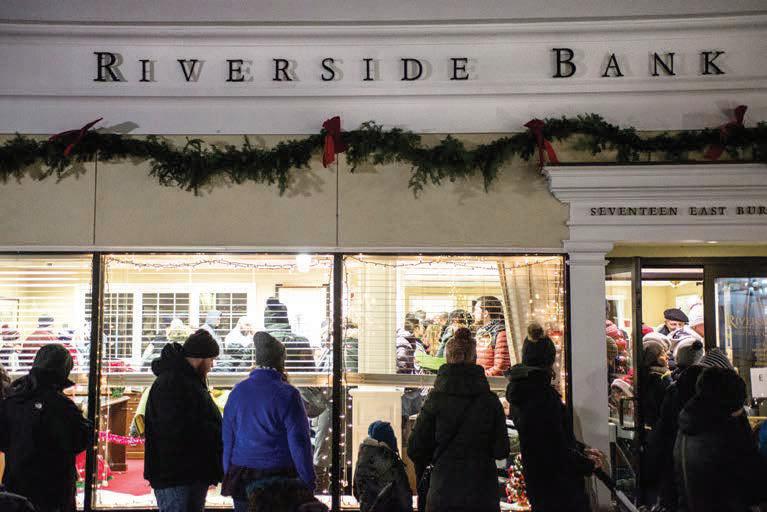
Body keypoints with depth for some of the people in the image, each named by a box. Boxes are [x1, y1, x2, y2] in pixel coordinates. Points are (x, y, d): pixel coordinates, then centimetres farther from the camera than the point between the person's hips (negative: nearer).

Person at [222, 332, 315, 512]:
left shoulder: (237, 392, 2)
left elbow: (227, 439, 7)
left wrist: (229, 478, 15)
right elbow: (299, 443, -11)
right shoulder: (287, 394, -12)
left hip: (241, 482, 4)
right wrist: (308, 483, -4)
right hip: (279, 478, -4)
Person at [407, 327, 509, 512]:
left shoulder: (436, 399, -7)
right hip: (483, 495, 1)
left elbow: (415, 450, -4)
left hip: (443, 492, -1)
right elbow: (501, 451, 0)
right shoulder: (490, 401, -4)